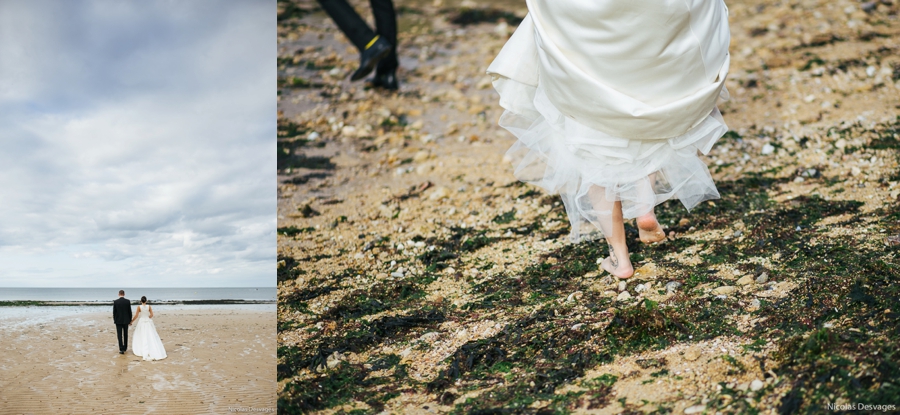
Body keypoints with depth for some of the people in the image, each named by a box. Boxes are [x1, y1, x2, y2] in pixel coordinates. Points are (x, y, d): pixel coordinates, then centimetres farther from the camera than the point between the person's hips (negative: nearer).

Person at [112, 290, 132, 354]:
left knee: (119, 336, 0)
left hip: (118, 321, -2)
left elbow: (114, 312, -4)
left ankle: (121, 349, -8)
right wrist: (130, 320, 7)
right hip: (126, 320, 2)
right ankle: (125, 347, 28)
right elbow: (130, 311, -3)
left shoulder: (115, 302, -8)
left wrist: (114, 320, 8)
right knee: (125, 334, 17)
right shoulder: (128, 301, -6)